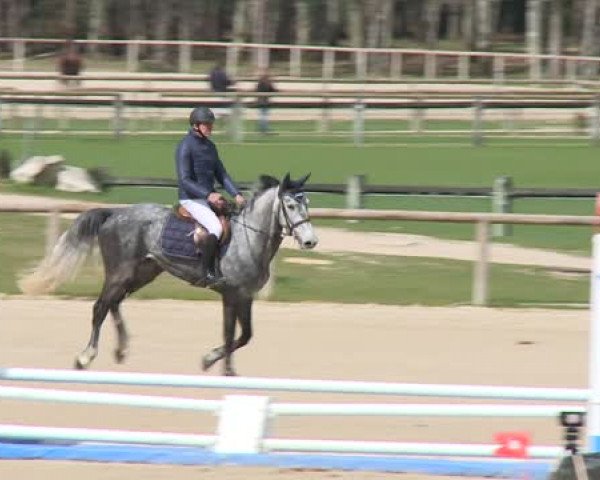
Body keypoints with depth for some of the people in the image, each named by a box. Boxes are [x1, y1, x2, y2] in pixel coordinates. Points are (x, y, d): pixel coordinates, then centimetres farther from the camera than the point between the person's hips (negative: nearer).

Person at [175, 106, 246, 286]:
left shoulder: (210, 146, 14)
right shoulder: (186, 146, -12)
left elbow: (221, 174, 17)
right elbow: (185, 181, -17)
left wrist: (236, 194, 2)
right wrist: (208, 195, -25)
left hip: (210, 197, 9)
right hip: (191, 199, -9)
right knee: (216, 228, -28)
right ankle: (209, 274, -25)